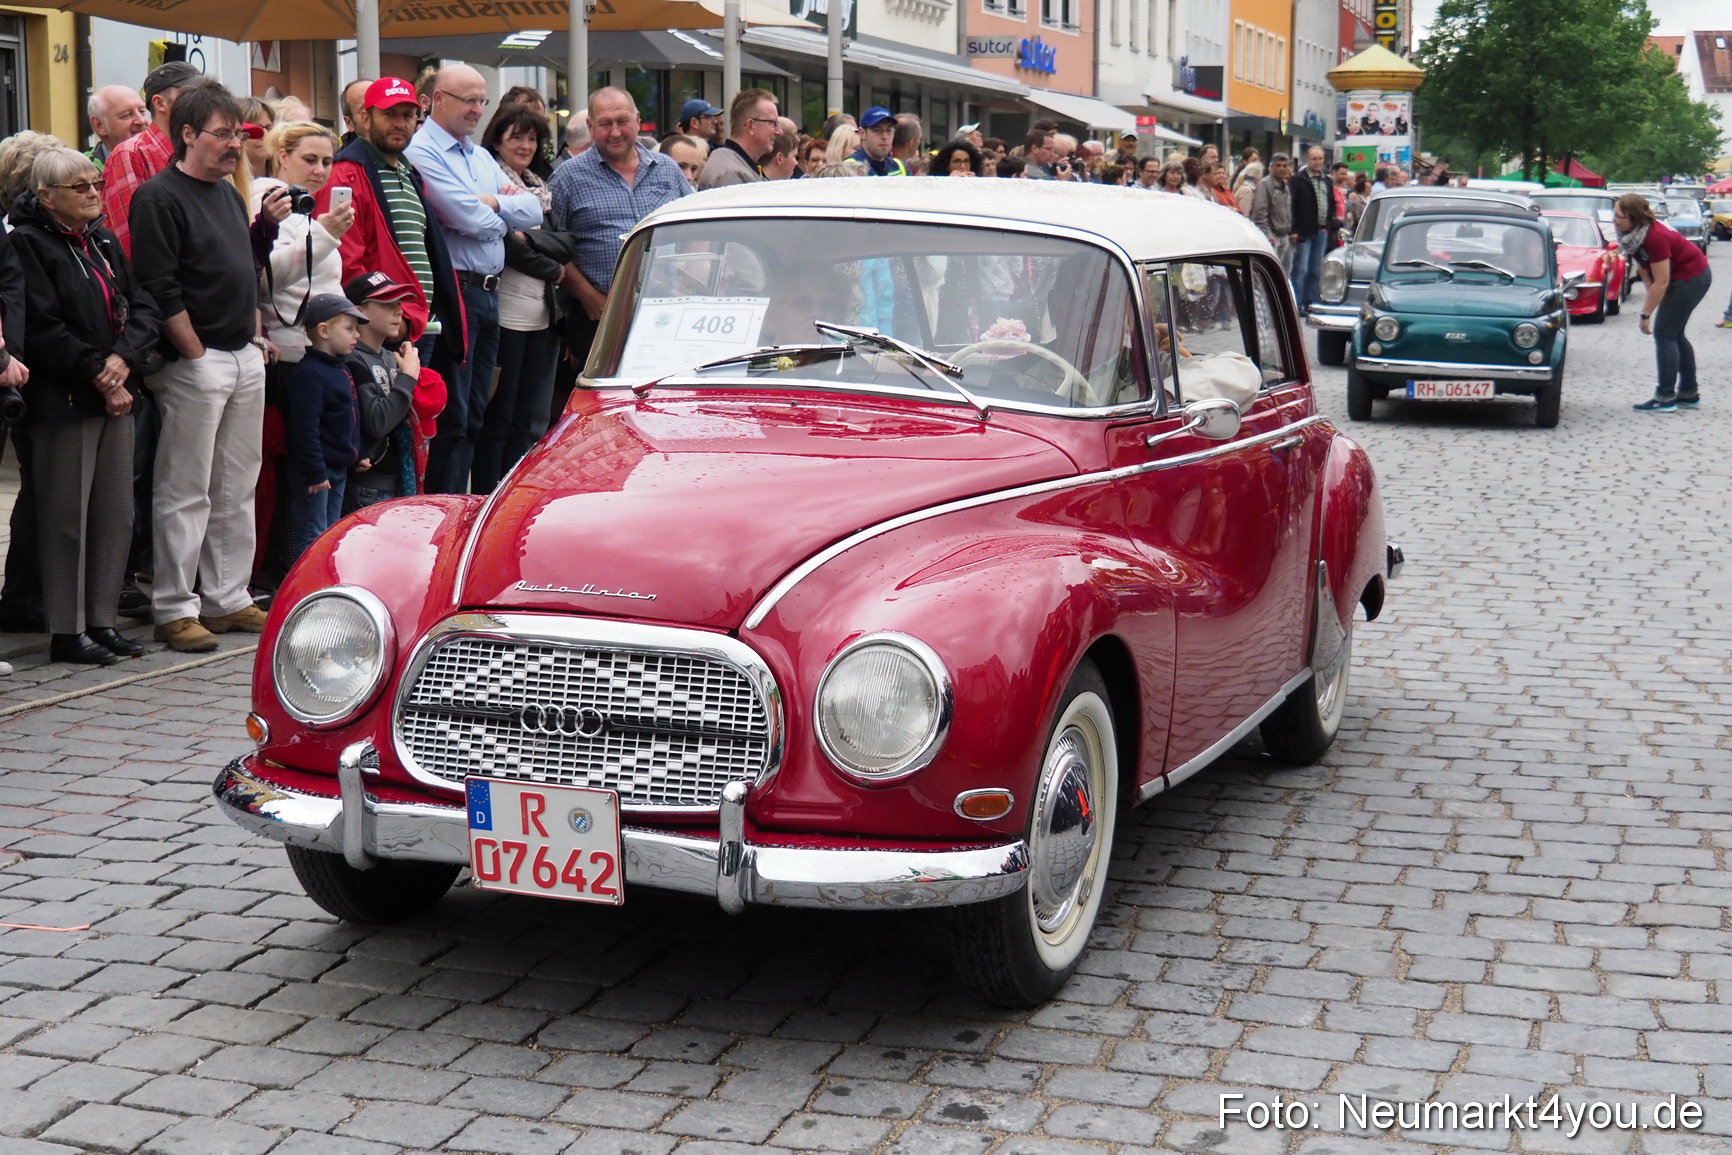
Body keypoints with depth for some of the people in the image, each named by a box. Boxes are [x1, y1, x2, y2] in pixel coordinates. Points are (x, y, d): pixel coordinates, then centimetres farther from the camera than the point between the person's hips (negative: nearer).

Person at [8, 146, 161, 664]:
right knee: (67, 518, -2)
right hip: (63, 400, -7)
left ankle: (103, 620, 18)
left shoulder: (105, 242, 16)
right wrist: (98, 375, -15)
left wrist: (123, 357, -9)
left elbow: (144, 309, 9)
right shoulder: (27, 243, -7)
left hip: (115, 396, 7)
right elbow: (42, 329, -16)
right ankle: (67, 631, 5)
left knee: (116, 514, 8)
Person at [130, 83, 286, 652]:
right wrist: (196, 354, -15)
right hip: (195, 363, -8)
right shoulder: (160, 197, -10)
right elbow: (160, 289, -16)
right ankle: (175, 608, 2)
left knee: (237, 488, 11)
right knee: (185, 492, -4)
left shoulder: (229, 193, 17)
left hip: (245, 358, 8)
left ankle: (228, 598, 19)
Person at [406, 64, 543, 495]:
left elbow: (533, 211, 10)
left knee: (474, 415, 12)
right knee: (451, 418, -5)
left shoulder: (481, 156, 20)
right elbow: (470, 220, -17)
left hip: (488, 294, 9)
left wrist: (492, 202, -6)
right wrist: (503, 214, 2)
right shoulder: (421, 151, -8)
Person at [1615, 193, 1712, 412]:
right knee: (1674, 334, 15)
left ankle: (1665, 398, -5)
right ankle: (1689, 393, 26)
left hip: (1691, 277, -9)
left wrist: (1646, 315, -23)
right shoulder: (1635, 232, -7)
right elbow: (1643, 267, 1)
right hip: (1684, 276, 9)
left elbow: (1661, 282, -28)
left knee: (1664, 334, -8)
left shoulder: (1655, 237, -32)